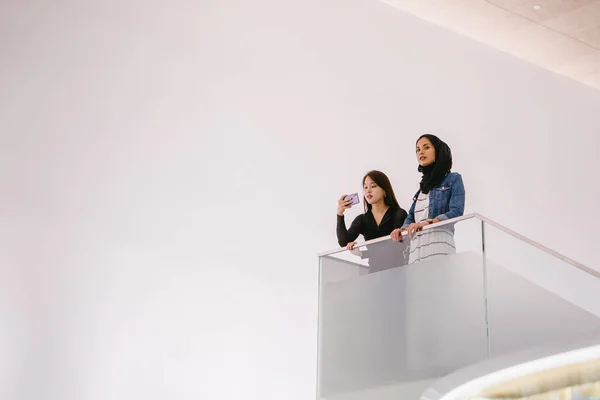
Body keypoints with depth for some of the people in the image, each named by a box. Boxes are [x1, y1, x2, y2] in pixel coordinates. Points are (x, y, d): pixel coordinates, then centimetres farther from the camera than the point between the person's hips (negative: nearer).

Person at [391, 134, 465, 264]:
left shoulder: (453, 179, 10)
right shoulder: (423, 186, 28)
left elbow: (456, 212, -6)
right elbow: (411, 216, 20)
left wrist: (427, 223, -21)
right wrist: (402, 230, -4)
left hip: (439, 247, -5)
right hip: (417, 249, 6)